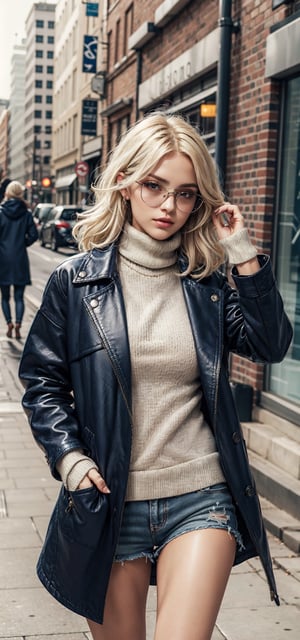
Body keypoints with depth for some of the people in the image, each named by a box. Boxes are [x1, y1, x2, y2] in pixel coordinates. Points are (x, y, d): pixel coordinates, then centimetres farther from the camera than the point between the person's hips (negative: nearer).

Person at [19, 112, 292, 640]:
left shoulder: (206, 283, 5)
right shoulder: (75, 282, -2)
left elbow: (270, 345, -5)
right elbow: (41, 380, 2)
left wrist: (244, 256, -9)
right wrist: (70, 459, -10)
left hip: (201, 499, 1)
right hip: (110, 502, 0)